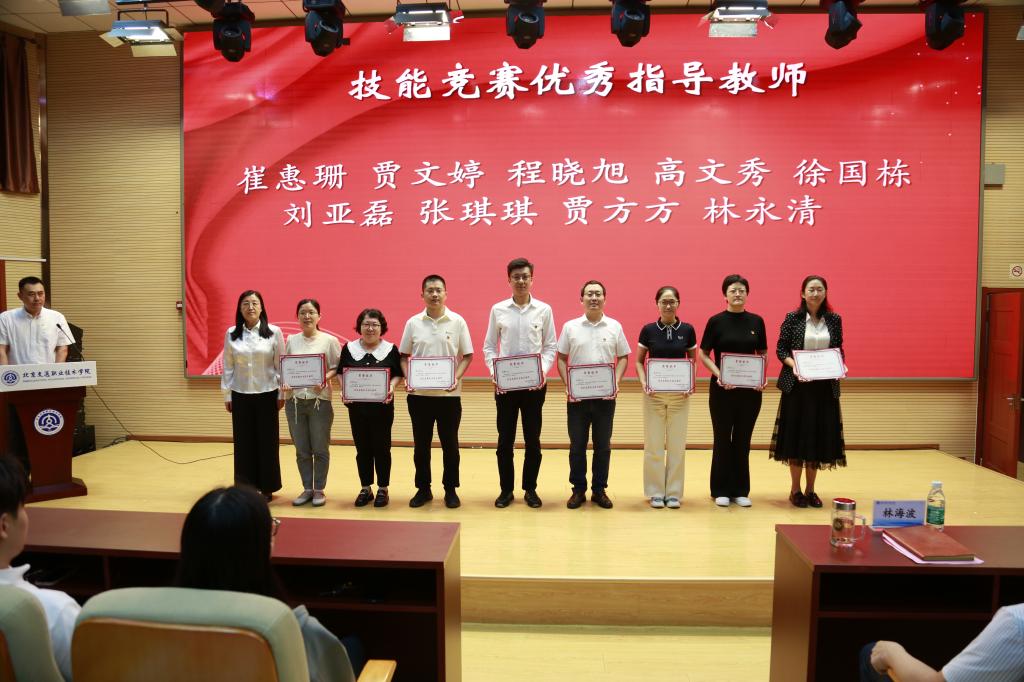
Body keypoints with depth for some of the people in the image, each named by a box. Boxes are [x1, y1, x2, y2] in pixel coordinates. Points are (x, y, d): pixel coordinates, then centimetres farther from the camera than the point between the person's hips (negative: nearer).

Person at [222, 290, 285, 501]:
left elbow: (280, 364, -1)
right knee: (243, 442, 5)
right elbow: (228, 367, 5)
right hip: (241, 395, 2)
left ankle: (266, 487, 18)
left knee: (267, 441, 4)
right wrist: (226, 395, 4)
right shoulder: (231, 334, 2)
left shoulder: (274, 332, -4)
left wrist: (282, 393, -2)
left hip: (267, 394, -2)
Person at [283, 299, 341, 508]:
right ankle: (307, 489, 23)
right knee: (302, 450, 10)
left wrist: (325, 379, -20)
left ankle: (319, 490, 18)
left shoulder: (329, 340, -2)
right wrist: (283, 383, -8)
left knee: (320, 449, 4)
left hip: (320, 400, -3)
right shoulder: (291, 340, 8)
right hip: (294, 400, 3)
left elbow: (337, 367, -2)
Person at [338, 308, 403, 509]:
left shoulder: (391, 349, 0)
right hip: (357, 406, 2)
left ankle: (383, 489, 17)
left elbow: (398, 374, 2)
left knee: (381, 447, 5)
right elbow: (341, 373, 8)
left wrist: (392, 387, -16)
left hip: (382, 406, -2)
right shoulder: (349, 348, 4)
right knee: (362, 448, 10)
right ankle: (365, 488, 21)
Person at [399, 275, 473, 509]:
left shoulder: (457, 321, -1)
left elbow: (467, 355, 2)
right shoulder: (413, 323, 3)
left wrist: (457, 377, -13)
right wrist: (407, 378, -7)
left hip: (449, 393, -1)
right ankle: (423, 488, 23)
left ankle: (450, 489, 20)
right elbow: (404, 356, 9)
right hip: (419, 393, 1)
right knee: (421, 444, 9)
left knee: (450, 443, 6)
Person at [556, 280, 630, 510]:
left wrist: (617, 381, -7)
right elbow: (561, 358, 4)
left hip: (605, 396, 1)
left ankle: (599, 490, 19)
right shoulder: (570, 327, 2)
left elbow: (623, 357, 8)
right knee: (577, 444, 5)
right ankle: (578, 489, 18)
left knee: (603, 445, 7)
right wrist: (567, 384, -9)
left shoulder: (615, 327, 4)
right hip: (577, 396, 0)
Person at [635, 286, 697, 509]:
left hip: (680, 394, 1)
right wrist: (643, 383, -12)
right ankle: (656, 492, 14)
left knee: (677, 444, 5)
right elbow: (639, 361, 4)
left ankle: (674, 493, 17)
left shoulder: (687, 330, 1)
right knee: (653, 444, 3)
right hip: (654, 394, -1)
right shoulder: (648, 330, -1)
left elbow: (693, 361, 9)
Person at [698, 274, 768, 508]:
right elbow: (703, 354, -2)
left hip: (750, 388, 2)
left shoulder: (756, 321, 5)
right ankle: (721, 490, 16)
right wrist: (718, 375, -17)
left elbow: (763, 354, 10)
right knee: (722, 439, 5)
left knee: (743, 440, 9)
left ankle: (740, 490, 20)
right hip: (722, 388, -2)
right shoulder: (716, 321, -3)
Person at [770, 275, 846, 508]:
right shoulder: (792, 318, -2)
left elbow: (839, 351, 10)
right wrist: (793, 365, -19)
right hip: (797, 384, -3)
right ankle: (795, 489, 15)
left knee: (820, 435, 6)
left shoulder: (835, 320, 6)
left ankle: (810, 489, 19)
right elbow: (780, 349, -2)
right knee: (797, 434, 2)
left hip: (825, 386, 3)